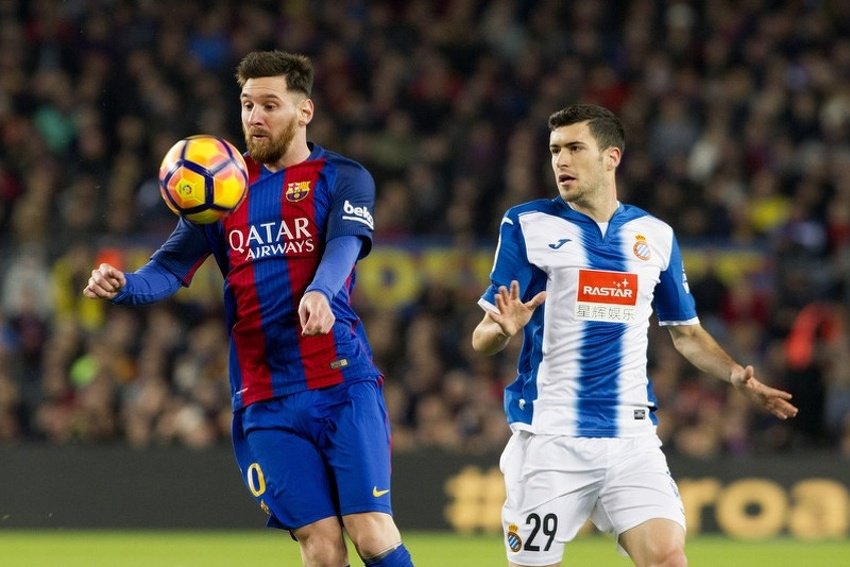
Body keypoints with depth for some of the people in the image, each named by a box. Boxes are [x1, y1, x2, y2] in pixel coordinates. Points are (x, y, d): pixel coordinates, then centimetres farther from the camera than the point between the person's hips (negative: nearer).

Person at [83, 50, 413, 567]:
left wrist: (320, 292, -38)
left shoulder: (342, 178, 3)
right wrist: (122, 286, -17)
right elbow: (169, 269, 6)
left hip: (343, 384, -3)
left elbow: (344, 246, -16)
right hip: (265, 402, 3)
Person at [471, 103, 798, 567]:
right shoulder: (527, 225, 1)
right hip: (549, 437, -2)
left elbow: (686, 333, 20)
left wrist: (736, 375, 2)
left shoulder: (655, 235, 10)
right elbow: (481, 340, -2)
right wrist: (504, 328, -26)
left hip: (631, 438, 2)